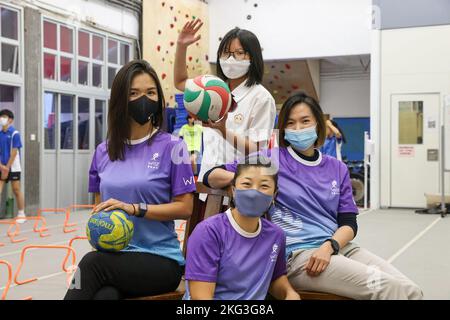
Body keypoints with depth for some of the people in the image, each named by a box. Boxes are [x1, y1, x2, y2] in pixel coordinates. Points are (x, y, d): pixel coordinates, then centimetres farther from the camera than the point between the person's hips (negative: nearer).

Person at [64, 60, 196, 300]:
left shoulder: (172, 146, -2)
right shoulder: (103, 152, 11)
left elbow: (185, 208, -4)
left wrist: (134, 208, -16)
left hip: (161, 259, -2)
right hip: (113, 256, 3)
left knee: (92, 264, -30)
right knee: (105, 295, -33)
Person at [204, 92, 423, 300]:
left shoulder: (337, 169, 15)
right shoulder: (272, 159, 3)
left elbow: (349, 223, 10)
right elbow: (211, 176, 3)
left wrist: (328, 246, -11)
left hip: (338, 247, 5)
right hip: (297, 254, -5)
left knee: (410, 290, -15)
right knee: (382, 285, -25)